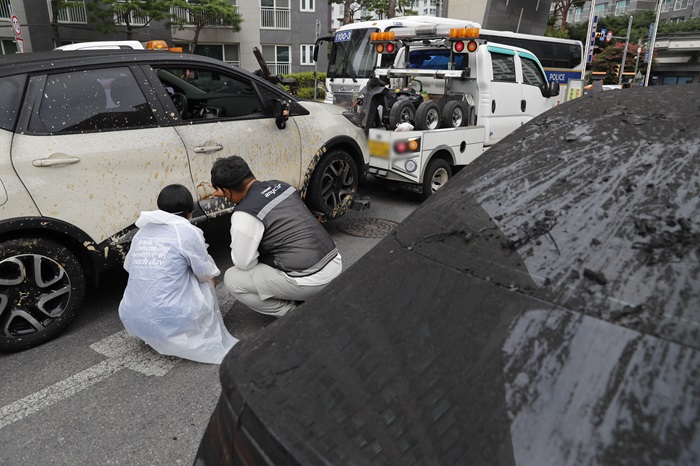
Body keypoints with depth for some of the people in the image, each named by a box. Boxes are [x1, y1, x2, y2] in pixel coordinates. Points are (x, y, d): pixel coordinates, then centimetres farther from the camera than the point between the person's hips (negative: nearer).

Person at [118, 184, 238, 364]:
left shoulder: (142, 231, 9)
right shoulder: (188, 232, -6)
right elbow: (210, 277, 1)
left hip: (131, 321, 5)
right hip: (169, 323, -5)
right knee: (206, 284, 17)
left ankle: (151, 338, 22)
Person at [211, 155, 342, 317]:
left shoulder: (245, 214, -15)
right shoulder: (279, 185, 9)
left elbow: (243, 263, -4)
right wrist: (227, 192, 35)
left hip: (311, 280, -8)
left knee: (232, 279, 7)